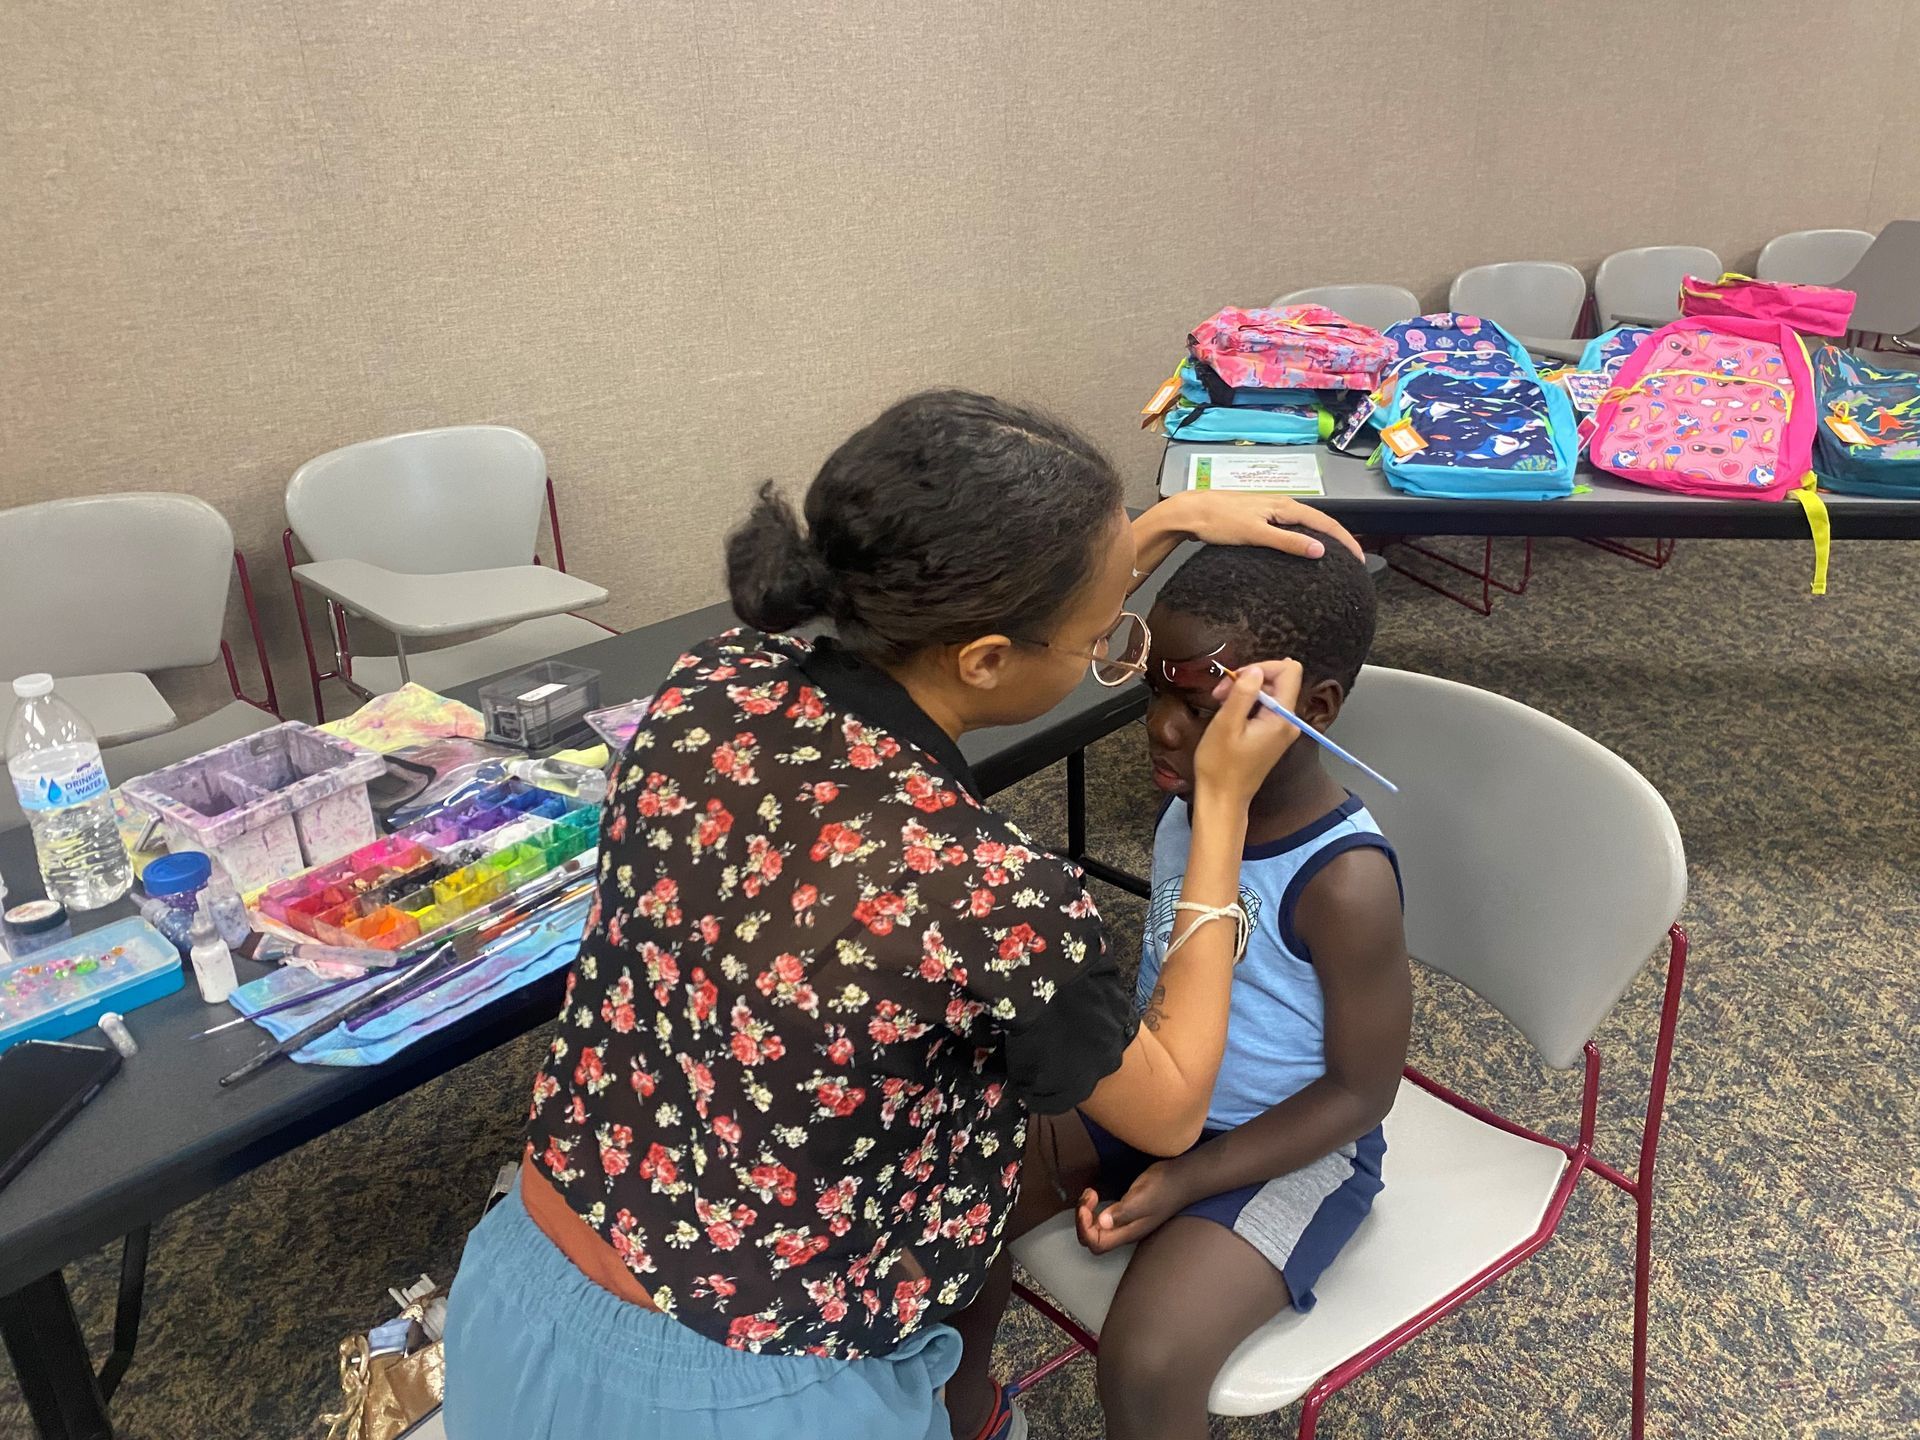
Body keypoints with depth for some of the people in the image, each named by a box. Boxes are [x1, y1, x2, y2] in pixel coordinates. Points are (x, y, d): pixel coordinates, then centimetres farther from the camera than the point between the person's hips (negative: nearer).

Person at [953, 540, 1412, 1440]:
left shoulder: (1344, 882, -29)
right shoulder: (1192, 796, -10)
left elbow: (1360, 1092, -18)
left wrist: (1185, 1182, -22)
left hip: (1288, 1147, -6)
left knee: (1146, 1364, -24)